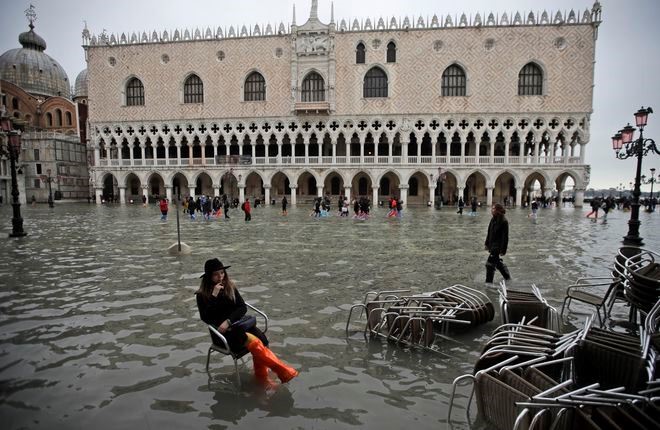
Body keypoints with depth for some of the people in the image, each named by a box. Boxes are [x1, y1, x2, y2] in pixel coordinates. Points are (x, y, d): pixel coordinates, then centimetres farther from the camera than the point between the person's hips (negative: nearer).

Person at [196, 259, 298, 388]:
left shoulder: (230, 287, 6)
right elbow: (205, 318, -16)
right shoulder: (202, 295, -3)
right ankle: (282, 370, -18)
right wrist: (214, 295, -21)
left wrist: (228, 321, -14)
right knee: (254, 342, -28)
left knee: (262, 340, -25)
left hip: (238, 323, 4)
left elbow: (242, 307, 2)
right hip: (222, 331, -4)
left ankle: (261, 375, -8)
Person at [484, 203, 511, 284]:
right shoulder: (493, 219, 4)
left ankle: (488, 282, 5)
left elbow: (505, 237, -18)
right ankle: (507, 277, 42)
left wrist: (503, 250, -18)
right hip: (492, 245, 9)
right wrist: (487, 243, 14)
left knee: (490, 264, -7)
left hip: (498, 246, -9)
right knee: (497, 262, 22)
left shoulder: (504, 222, -19)